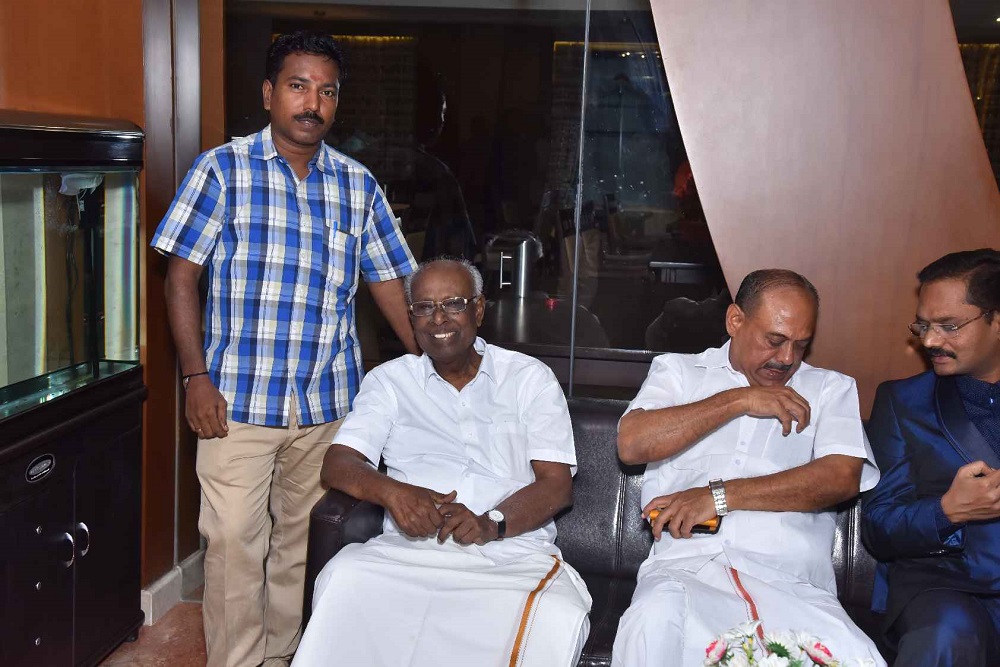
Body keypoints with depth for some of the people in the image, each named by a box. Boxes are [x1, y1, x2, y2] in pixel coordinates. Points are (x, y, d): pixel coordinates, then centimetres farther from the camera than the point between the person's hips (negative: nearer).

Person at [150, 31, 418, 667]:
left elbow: (390, 281, 11)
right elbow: (182, 276, -3)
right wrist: (196, 377, -10)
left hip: (329, 401, 3)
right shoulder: (223, 169, -2)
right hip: (238, 399, -3)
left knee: (303, 541, 13)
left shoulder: (357, 184, 8)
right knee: (235, 543, 1)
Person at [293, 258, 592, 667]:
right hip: (410, 546, 1)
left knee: (560, 617, -34)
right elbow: (338, 464, 7)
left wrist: (493, 523, -16)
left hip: (513, 551, 0)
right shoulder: (390, 380, 18)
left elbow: (557, 484, 4)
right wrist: (391, 491, -16)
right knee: (343, 579, -32)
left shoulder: (530, 378, 14)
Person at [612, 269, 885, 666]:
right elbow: (632, 443, -1)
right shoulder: (677, 371, 19)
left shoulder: (831, 389, 19)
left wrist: (720, 496, -8)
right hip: (688, 564, 0)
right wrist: (738, 401, -1)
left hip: (790, 579, 1)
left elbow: (843, 476, 0)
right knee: (653, 627, -36)